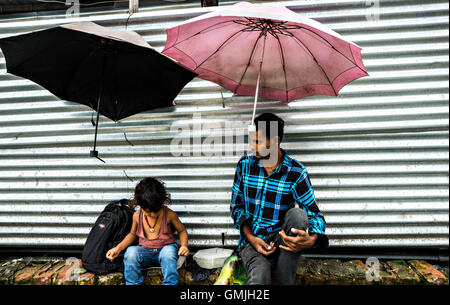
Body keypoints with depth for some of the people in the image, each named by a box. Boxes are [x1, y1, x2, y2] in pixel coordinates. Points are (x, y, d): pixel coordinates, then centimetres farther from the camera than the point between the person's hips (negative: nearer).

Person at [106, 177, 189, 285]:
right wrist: (118, 248, 1)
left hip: (165, 250, -2)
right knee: (131, 251, -32)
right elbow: (132, 234, 15)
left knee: (169, 251, -39)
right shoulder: (137, 215, -4)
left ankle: (170, 283, -27)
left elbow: (182, 231, 4)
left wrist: (184, 245, -16)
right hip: (145, 253, 2)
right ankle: (132, 283, -18)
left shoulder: (169, 215, -11)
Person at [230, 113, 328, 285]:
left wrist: (312, 239, -32)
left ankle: (282, 281, -18)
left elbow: (314, 213, -9)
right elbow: (236, 206, 4)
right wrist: (251, 238, -11)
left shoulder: (296, 172, -8)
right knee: (259, 277, -35)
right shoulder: (244, 165, -1)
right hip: (252, 240, -2)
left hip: (280, 239, 2)